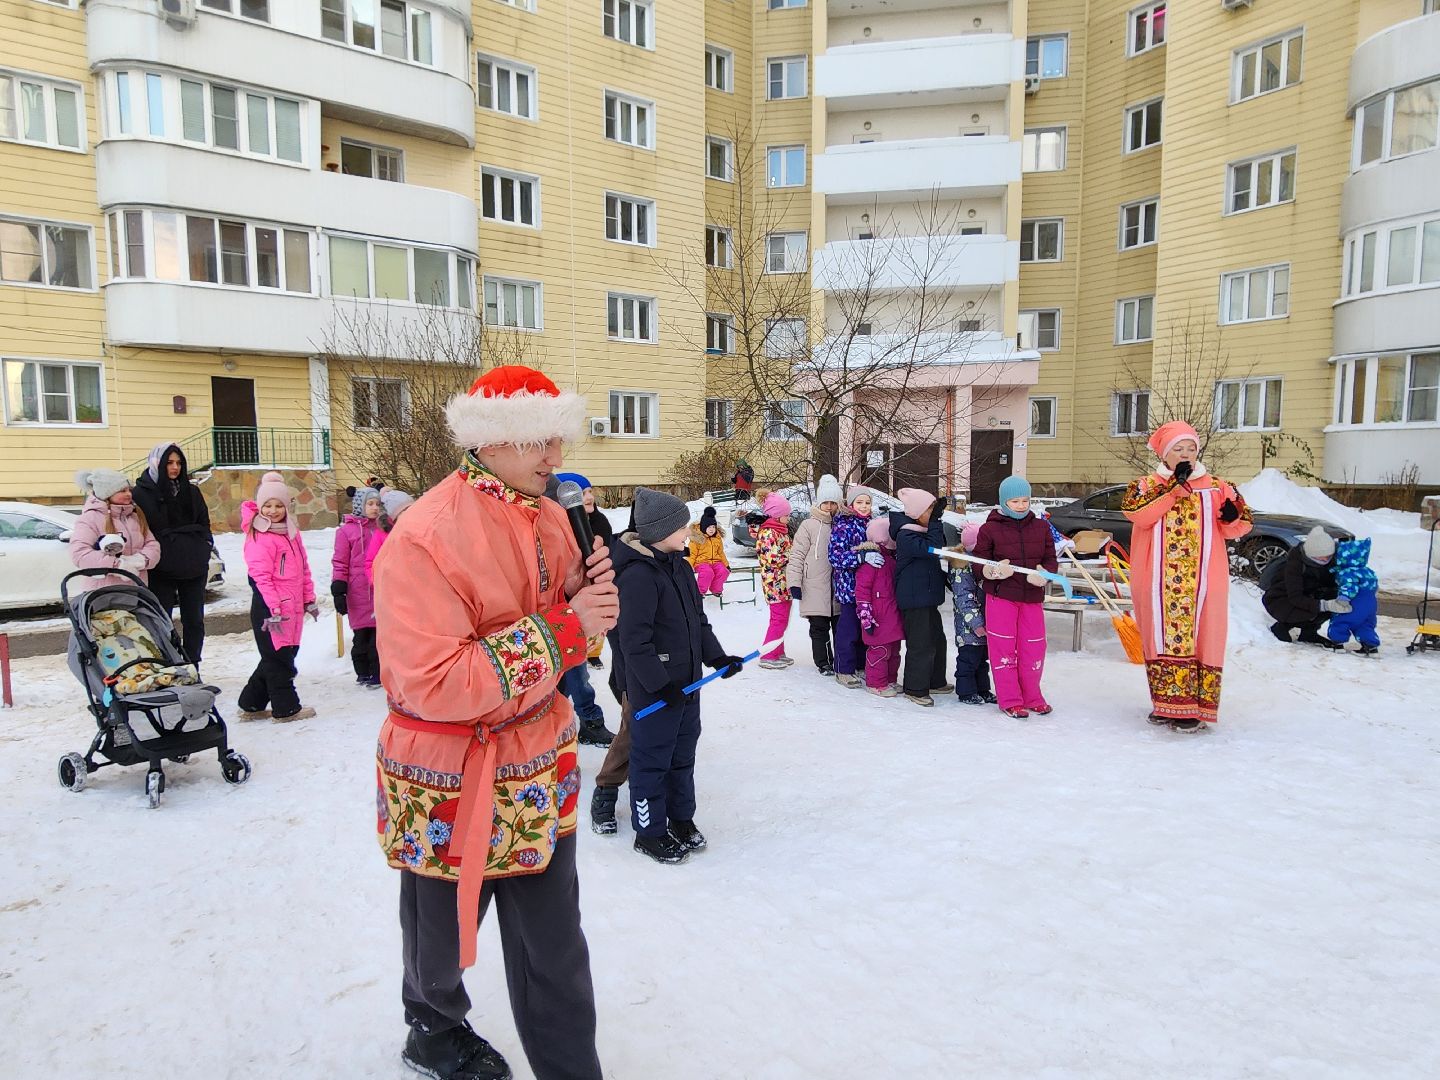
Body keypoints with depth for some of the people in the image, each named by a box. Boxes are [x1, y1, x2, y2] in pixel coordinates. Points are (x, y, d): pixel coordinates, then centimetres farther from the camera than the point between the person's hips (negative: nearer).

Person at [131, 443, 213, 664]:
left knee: (194, 621, 6)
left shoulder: (191, 492, 12)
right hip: (161, 570, -4)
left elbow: (204, 525, 16)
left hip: (193, 568, 4)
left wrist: (204, 555, 7)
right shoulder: (142, 493, -2)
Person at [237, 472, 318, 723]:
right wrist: (275, 610, -19)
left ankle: (251, 705, 27)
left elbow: (303, 569, 18)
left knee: (285, 654, 15)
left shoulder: (291, 531, 14)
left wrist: (309, 599, 17)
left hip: (292, 607, 9)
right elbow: (261, 577, -16)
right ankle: (286, 708, 13)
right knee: (278, 658, 1)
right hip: (269, 608, -9)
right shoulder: (258, 537, -11)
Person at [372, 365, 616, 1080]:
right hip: (448, 785, -4)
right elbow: (434, 685, -31)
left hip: (540, 776, 5)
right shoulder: (423, 538, -24)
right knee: (443, 933, 22)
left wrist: (591, 596, -15)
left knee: (555, 946, 13)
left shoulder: (551, 519, -1)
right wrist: (562, 627, -28)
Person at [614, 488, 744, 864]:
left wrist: (717, 657, 6)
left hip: (687, 683, 9)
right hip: (653, 691, -9)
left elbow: (699, 620, 16)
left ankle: (681, 819, 36)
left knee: (683, 754, 20)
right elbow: (634, 641, -22)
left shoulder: (681, 567, 8)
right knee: (652, 760, 5)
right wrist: (660, 684, -21)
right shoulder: (638, 575, -21)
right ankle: (650, 832, 21)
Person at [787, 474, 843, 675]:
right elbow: (796, 556, -4)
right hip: (816, 589, -3)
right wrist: (794, 583, -9)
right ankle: (823, 663, 18)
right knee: (819, 628, 5)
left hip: (838, 588, 3)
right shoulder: (809, 526, -3)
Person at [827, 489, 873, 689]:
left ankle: (862, 665, 25)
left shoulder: (870, 525, 12)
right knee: (848, 628, -4)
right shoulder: (842, 526, -9)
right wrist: (862, 556, -29)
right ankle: (844, 670, 6)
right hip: (849, 585, -7)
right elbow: (835, 557, -19)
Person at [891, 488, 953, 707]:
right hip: (914, 600, -10)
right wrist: (935, 522, -29)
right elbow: (931, 549, -31)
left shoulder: (922, 531, 13)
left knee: (937, 639, 19)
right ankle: (914, 689, 7)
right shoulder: (906, 535, -18)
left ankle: (935, 681, 33)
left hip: (927, 597, 10)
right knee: (921, 644, -5)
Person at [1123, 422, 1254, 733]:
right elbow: (1134, 510, -13)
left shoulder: (1216, 487, 11)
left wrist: (1232, 517, -13)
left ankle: (1191, 707, 3)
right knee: (1161, 638, 4)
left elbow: (1239, 526, 11)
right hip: (1159, 584, 0)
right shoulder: (1147, 485, 8)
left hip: (1201, 582, 0)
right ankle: (1165, 702, 16)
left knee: (1199, 637, -3)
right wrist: (1173, 485, -15)